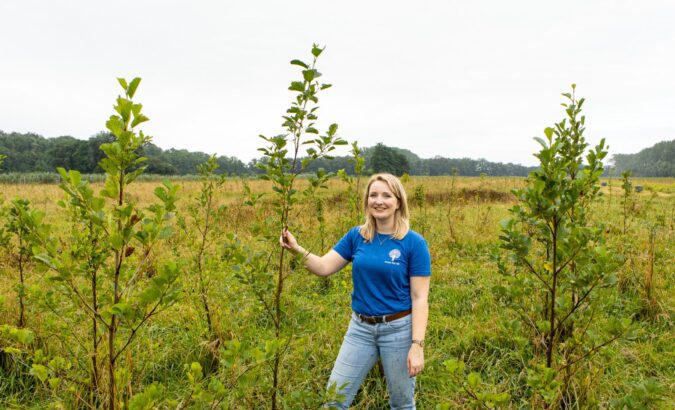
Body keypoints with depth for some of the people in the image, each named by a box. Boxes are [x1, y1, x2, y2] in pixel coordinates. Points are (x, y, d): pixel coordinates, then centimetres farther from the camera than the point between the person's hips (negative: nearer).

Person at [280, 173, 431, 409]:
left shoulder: (414, 243, -10)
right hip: (360, 327, 3)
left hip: (398, 329, -3)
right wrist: (297, 249, -20)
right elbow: (324, 267, -2)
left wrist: (417, 345, -17)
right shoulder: (356, 236, 1)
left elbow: (420, 298, -11)